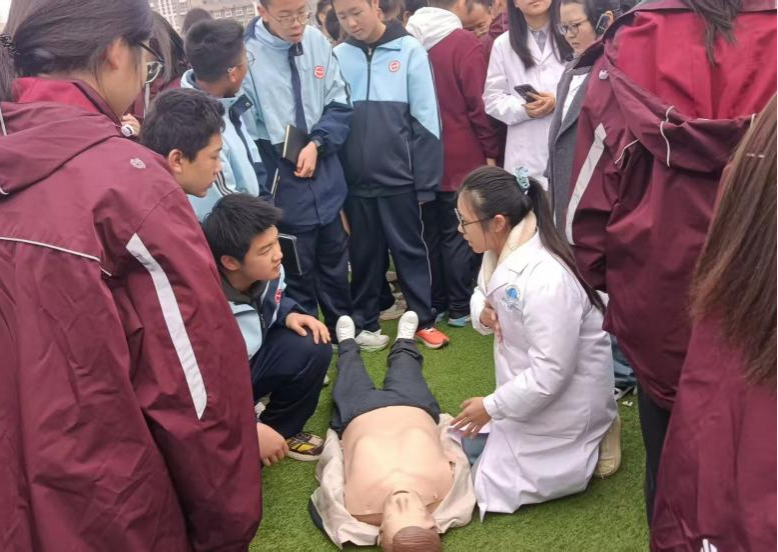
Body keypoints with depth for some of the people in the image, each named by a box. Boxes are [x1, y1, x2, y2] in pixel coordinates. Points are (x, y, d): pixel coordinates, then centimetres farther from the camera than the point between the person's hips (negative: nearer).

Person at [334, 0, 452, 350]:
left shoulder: (409, 51, -5)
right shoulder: (338, 57, 1)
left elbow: (425, 119, -5)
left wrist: (425, 180, -7)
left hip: (399, 177, -2)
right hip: (356, 180, 2)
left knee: (410, 250, 9)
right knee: (364, 254, 13)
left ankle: (423, 320, 20)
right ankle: (364, 322, 26)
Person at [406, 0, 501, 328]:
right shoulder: (466, 44, -12)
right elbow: (478, 104, -14)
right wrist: (491, 150, -5)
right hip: (461, 158, -5)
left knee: (430, 232, 13)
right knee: (458, 234, 3)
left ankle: (434, 303, 21)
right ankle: (460, 308, 10)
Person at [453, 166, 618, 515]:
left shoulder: (547, 280, -34)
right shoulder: (501, 251, -6)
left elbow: (551, 373, -30)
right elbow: (483, 294, 12)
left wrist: (491, 407, -18)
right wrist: (483, 314, -14)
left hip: (563, 398, -9)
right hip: (529, 387, 9)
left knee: (483, 482, -1)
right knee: (465, 450, 17)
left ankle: (584, 450, 10)